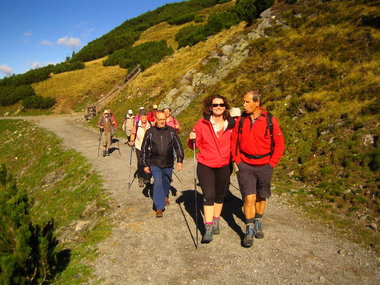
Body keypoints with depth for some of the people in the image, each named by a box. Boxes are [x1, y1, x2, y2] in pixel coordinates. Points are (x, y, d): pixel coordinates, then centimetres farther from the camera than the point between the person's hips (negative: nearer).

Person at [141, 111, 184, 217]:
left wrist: (179, 160, 0)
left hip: (168, 163, 2)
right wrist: (145, 164, 4)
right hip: (155, 163, -2)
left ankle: (165, 196, 49)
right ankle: (159, 208, -7)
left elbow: (178, 146, 5)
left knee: (166, 181, 17)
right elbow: (144, 149, 3)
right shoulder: (150, 132, -4)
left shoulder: (171, 131, -2)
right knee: (158, 182, -15)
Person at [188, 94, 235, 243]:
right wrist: (192, 139, -19)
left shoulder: (231, 125, -2)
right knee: (209, 195, -10)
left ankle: (216, 223, 36)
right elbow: (194, 145, 1)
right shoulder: (202, 123, -5)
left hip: (224, 166, 2)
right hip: (205, 166, -2)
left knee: (220, 196, 15)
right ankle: (208, 229, 0)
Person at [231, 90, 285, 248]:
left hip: (264, 166, 0)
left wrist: (271, 163, -6)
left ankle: (258, 224, 36)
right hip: (245, 166, 0)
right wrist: (237, 160, 0)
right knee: (249, 198, -6)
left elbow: (279, 143, -2)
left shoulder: (270, 120, -8)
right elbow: (234, 141, 8)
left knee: (261, 197, 14)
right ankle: (250, 230, 9)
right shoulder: (241, 120, -1)